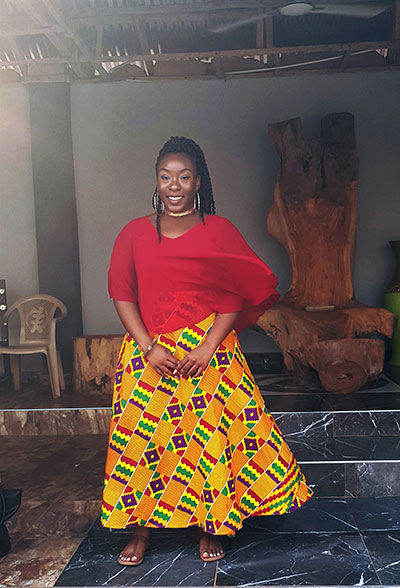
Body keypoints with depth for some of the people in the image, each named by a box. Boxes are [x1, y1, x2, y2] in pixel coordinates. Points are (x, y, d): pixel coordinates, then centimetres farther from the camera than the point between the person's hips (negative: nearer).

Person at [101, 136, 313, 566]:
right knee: (141, 434, 4)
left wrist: (209, 346, -13)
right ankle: (141, 528, 23)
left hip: (209, 349, -1)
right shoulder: (134, 233, 7)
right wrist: (148, 347, -10)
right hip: (148, 352, 2)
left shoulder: (219, 231, 2)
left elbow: (234, 295, -2)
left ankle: (210, 526, 22)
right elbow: (121, 293, 1)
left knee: (211, 432, 1)